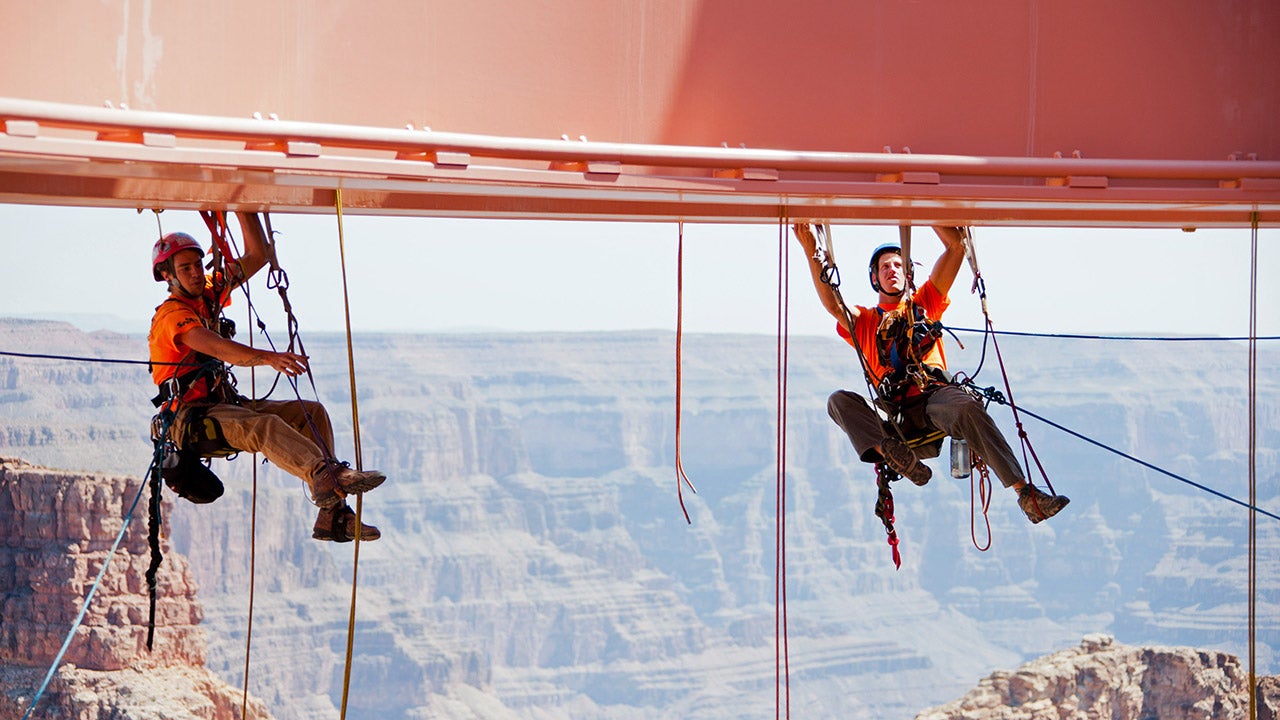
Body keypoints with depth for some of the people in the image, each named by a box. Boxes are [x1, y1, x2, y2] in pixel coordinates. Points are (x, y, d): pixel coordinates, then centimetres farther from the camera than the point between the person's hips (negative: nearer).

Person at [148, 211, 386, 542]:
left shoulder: (210, 295, 14)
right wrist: (268, 358, -44)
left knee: (312, 412, -5)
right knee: (266, 426, -35)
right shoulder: (171, 315, -13)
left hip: (225, 405, 9)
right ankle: (328, 478, -60)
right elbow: (217, 348, -31)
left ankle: (331, 517, -17)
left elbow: (257, 255, 19)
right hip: (192, 416, -9)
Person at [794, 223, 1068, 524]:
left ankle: (1026, 494, -41)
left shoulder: (924, 303, 25)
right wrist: (812, 254, -5)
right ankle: (898, 456, -49)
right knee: (839, 400, -24)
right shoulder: (863, 321, 25)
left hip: (936, 394, -1)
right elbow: (833, 305, 4)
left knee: (967, 408, -35)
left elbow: (956, 246, 18)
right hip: (894, 407, 1)